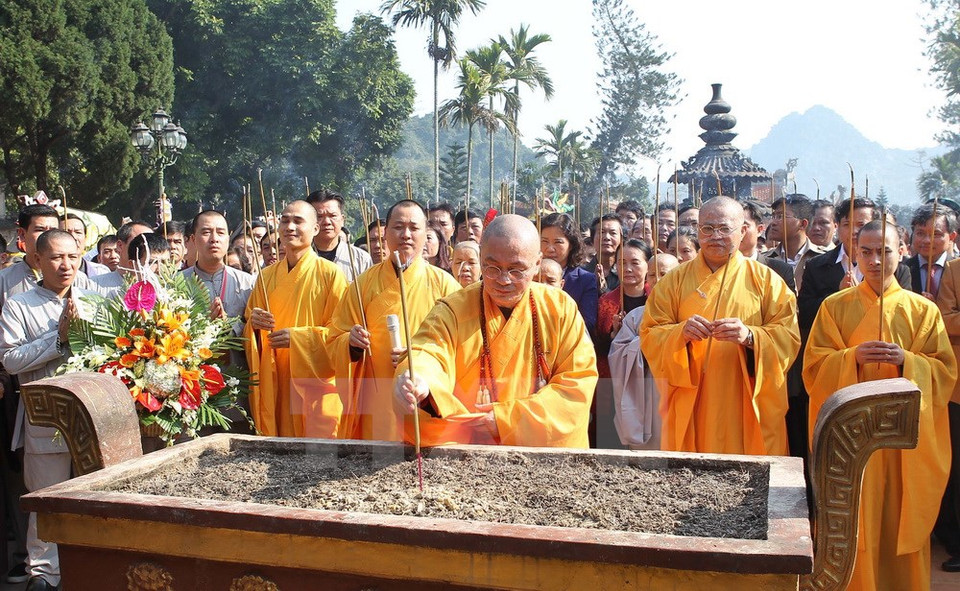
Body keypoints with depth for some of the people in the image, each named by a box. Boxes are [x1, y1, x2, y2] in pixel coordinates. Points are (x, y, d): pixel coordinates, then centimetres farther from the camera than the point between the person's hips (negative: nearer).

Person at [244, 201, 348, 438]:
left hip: (315, 385, -4)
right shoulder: (266, 276, 11)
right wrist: (253, 324, -7)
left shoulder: (330, 274, -3)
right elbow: (248, 327, 16)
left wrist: (297, 337, -17)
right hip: (274, 386, 4)